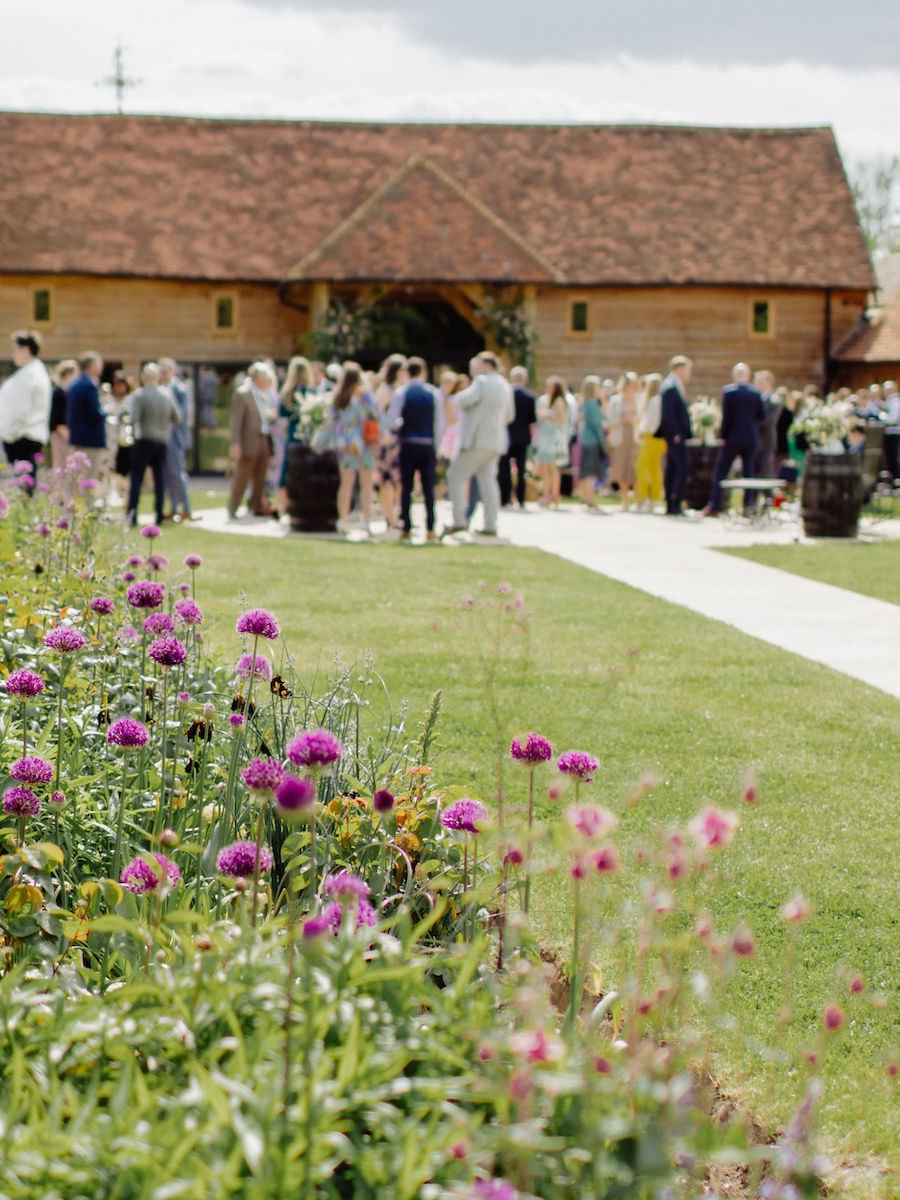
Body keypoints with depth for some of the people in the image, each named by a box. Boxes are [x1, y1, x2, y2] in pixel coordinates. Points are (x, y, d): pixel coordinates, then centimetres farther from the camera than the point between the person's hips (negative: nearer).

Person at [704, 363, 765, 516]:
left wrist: (723, 435, -5)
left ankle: (714, 506, 0)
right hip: (751, 438, 2)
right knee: (749, 472, 9)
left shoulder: (728, 391, -9)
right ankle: (748, 506, 6)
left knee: (721, 471, 4)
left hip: (733, 437, -2)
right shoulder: (756, 393, -2)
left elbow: (726, 416, -11)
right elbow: (762, 416, 2)